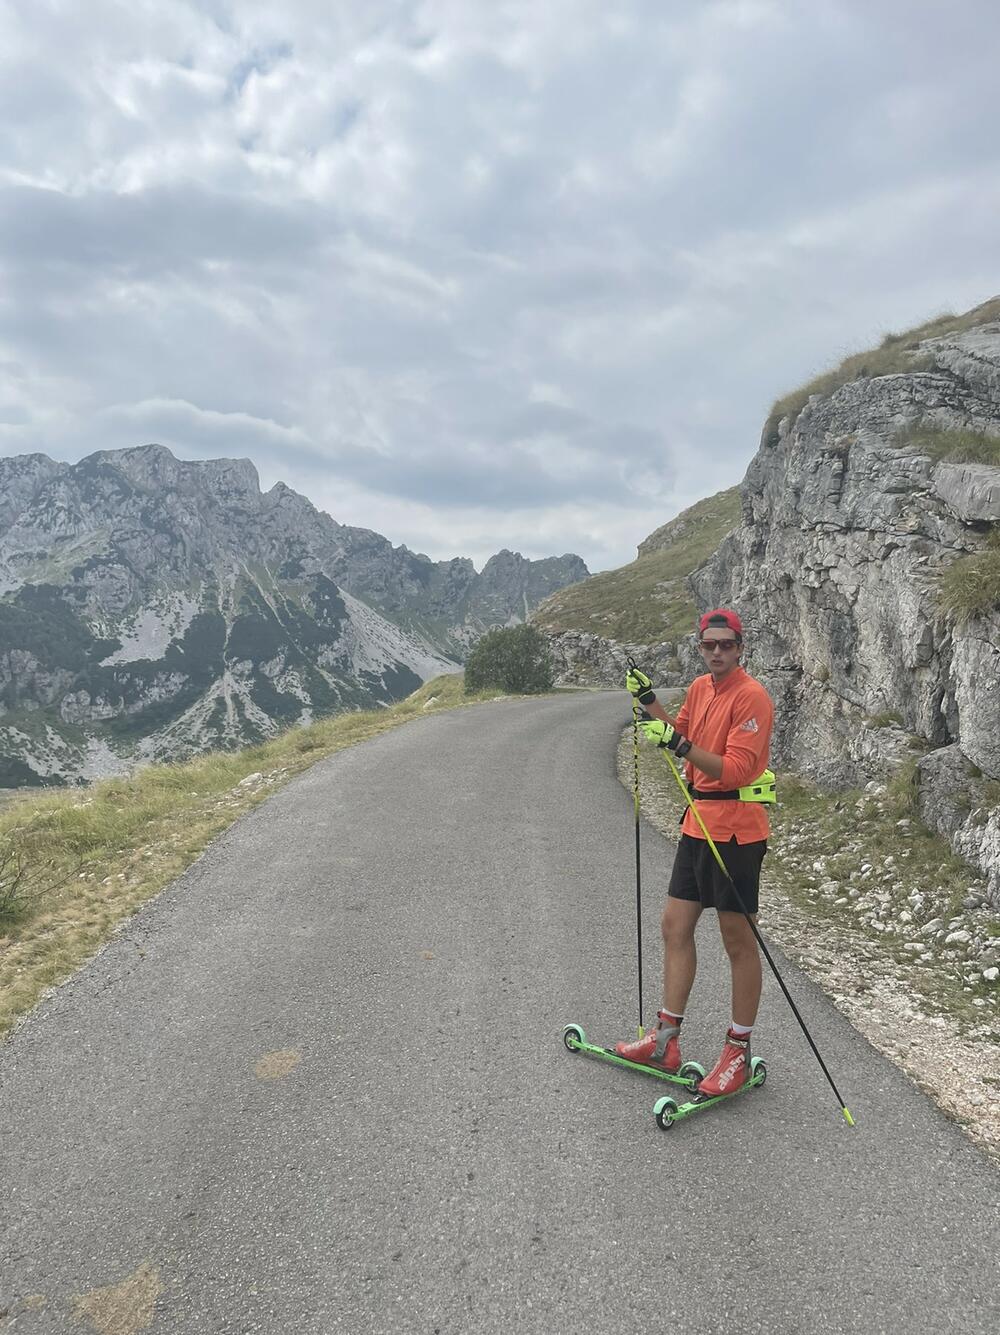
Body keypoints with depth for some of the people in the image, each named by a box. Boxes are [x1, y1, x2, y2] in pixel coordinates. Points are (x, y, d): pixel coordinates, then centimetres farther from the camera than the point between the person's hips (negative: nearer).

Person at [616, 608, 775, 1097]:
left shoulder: (751, 696, -15)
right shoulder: (699, 688, 11)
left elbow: (736, 770, -23)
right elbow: (681, 734, 24)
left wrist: (680, 745, -29)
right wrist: (650, 703, 13)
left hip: (736, 831, -9)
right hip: (697, 824, 9)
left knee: (738, 942, 3)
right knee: (675, 925, 12)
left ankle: (738, 1051, 18)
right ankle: (666, 1039, 24)